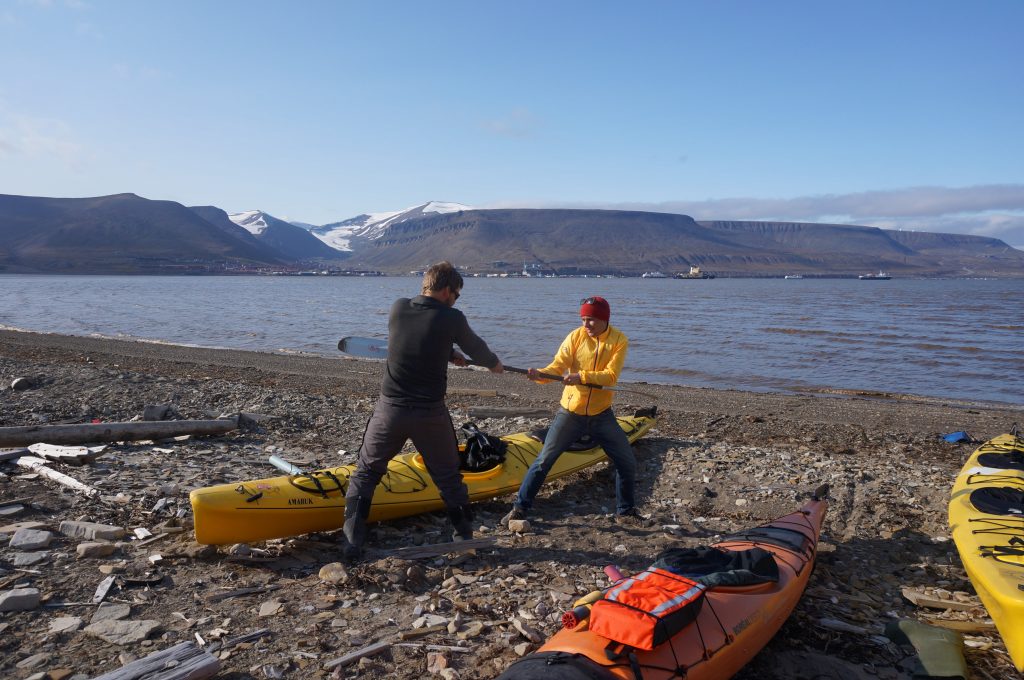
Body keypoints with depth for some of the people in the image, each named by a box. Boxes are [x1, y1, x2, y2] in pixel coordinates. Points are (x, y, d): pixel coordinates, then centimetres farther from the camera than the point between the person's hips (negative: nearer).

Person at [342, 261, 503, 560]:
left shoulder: (398, 309, 0)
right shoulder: (452, 319, -9)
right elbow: (475, 347, 9)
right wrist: (494, 364, 31)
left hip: (390, 409, 2)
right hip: (430, 415, -2)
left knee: (365, 474, 17)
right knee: (449, 478, 17)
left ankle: (352, 543, 14)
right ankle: (465, 536, 28)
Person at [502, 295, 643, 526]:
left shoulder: (619, 340, -8)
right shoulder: (576, 336, -8)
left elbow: (611, 376, -18)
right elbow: (557, 366, -16)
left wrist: (582, 376, -33)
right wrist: (540, 374, -37)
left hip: (601, 414, 1)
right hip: (570, 412, -1)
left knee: (627, 463, 6)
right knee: (544, 460, 0)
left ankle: (625, 511, 28)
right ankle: (520, 507, 14)